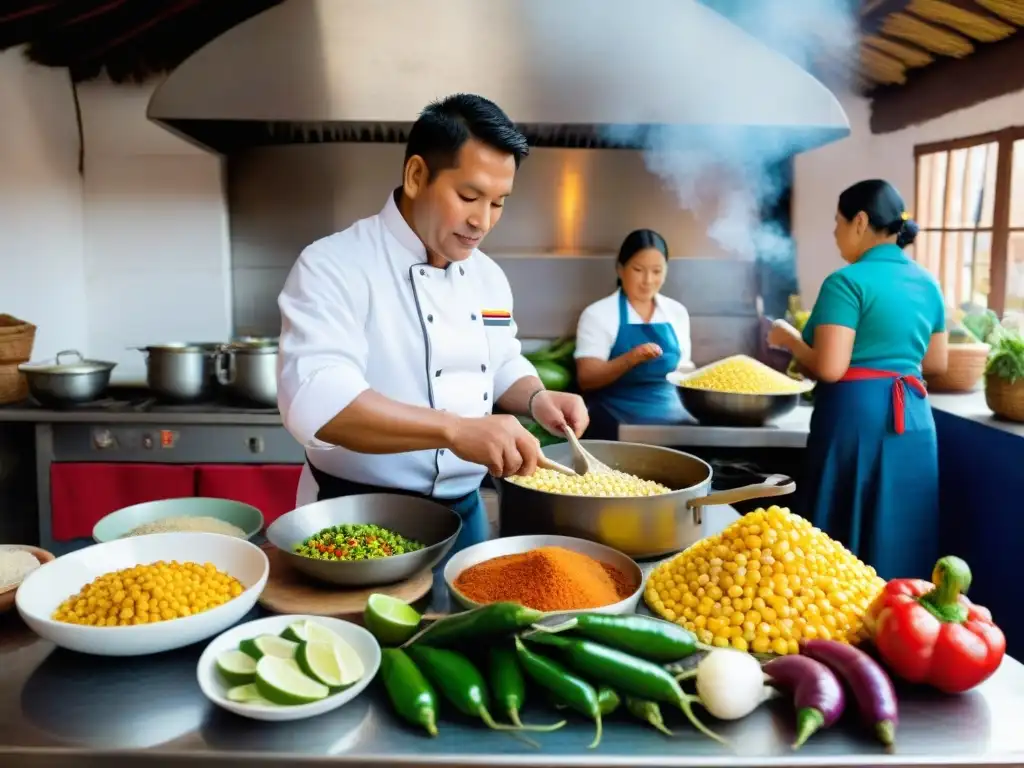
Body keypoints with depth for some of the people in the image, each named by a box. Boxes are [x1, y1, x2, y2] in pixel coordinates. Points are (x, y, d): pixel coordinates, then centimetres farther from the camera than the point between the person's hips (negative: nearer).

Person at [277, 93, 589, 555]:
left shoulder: (487, 276, 5)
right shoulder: (333, 266, -17)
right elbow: (314, 400, -32)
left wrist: (537, 400, -7)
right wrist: (455, 430, -42)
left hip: (464, 513, 7)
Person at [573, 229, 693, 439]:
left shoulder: (677, 312, 11)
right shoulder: (597, 314, -3)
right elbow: (586, 379, -10)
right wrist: (630, 359, -25)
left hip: (670, 415, 5)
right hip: (616, 421, -5)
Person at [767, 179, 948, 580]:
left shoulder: (847, 282, -11)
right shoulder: (927, 283, 11)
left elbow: (829, 368, -18)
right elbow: (937, 363, 17)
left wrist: (790, 340, -2)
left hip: (855, 417, -7)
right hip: (914, 418, 7)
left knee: (846, 543, 4)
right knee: (901, 534, 16)